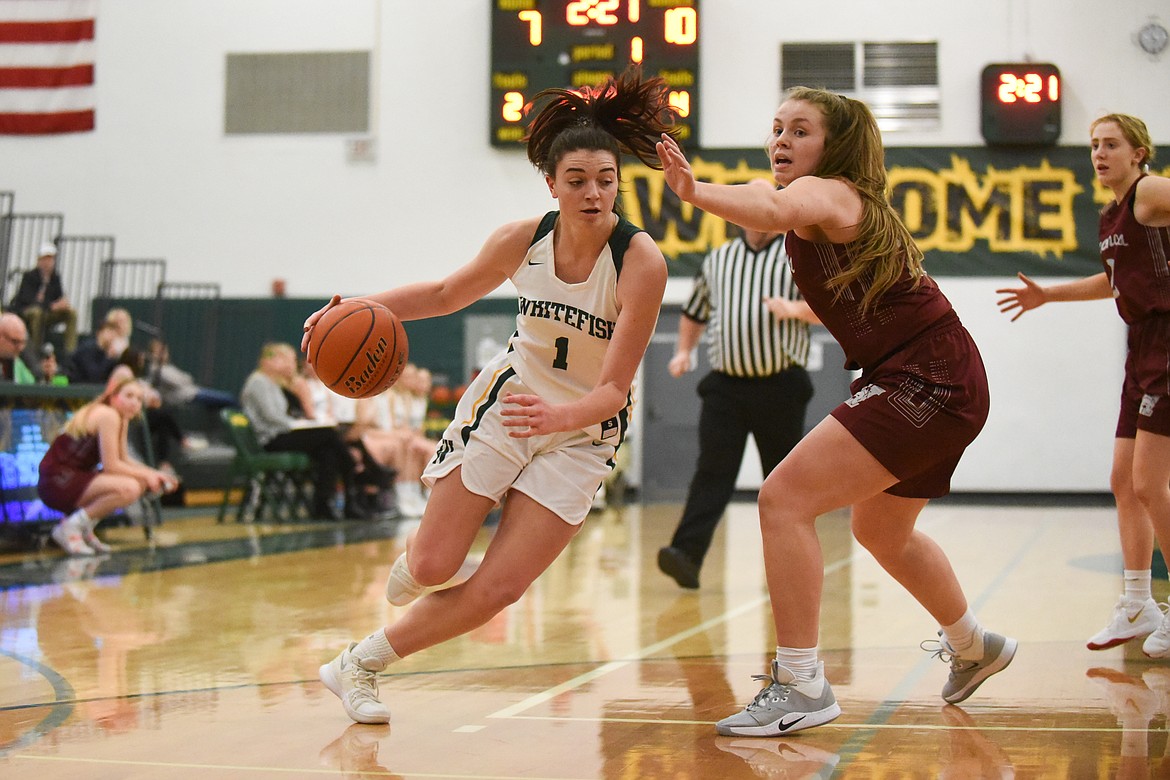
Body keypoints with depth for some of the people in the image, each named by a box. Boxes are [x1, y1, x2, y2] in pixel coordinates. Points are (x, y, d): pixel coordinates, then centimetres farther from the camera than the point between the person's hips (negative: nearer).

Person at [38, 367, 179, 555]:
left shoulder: (122, 419, 12)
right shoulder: (108, 415, -17)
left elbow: (124, 460, 14)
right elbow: (111, 466, -18)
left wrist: (154, 474, 3)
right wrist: (146, 474, -8)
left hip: (76, 477, 10)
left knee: (142, 483, 9)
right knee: (129, 488, -27)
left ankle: (85, 527, 9)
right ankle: (70, 527, -12)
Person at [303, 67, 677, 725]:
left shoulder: (641, 263, -23)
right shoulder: (523, 240, -12)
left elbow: (614, 389, -24)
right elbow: (448, 293, 8)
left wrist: (559, 415, -44)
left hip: (583, 435, -2)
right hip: (505, 401, 2)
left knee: (497, 590, -8)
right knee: (433, 567, -4)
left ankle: (361, 664, 12)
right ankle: (408, 570, 35)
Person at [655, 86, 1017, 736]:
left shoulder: (827, 192, -14)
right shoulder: (852, 206, 17)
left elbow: (776, 208, -36)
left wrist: (695, 191, -53)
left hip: (926, 382, -11)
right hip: (935, 385, 11)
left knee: (784, 498, -18)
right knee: (881, 532, 29)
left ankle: (801, 687, -15)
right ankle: (973, 647, 52)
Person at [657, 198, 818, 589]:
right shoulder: (717, 260, 15)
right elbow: (694, 313, 27)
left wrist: (795, 309, -22)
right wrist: (684, 351, 12)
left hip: (781, 387, -2)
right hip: (725, 385, 2)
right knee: (713, 472, -9)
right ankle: (687, 556, -20)